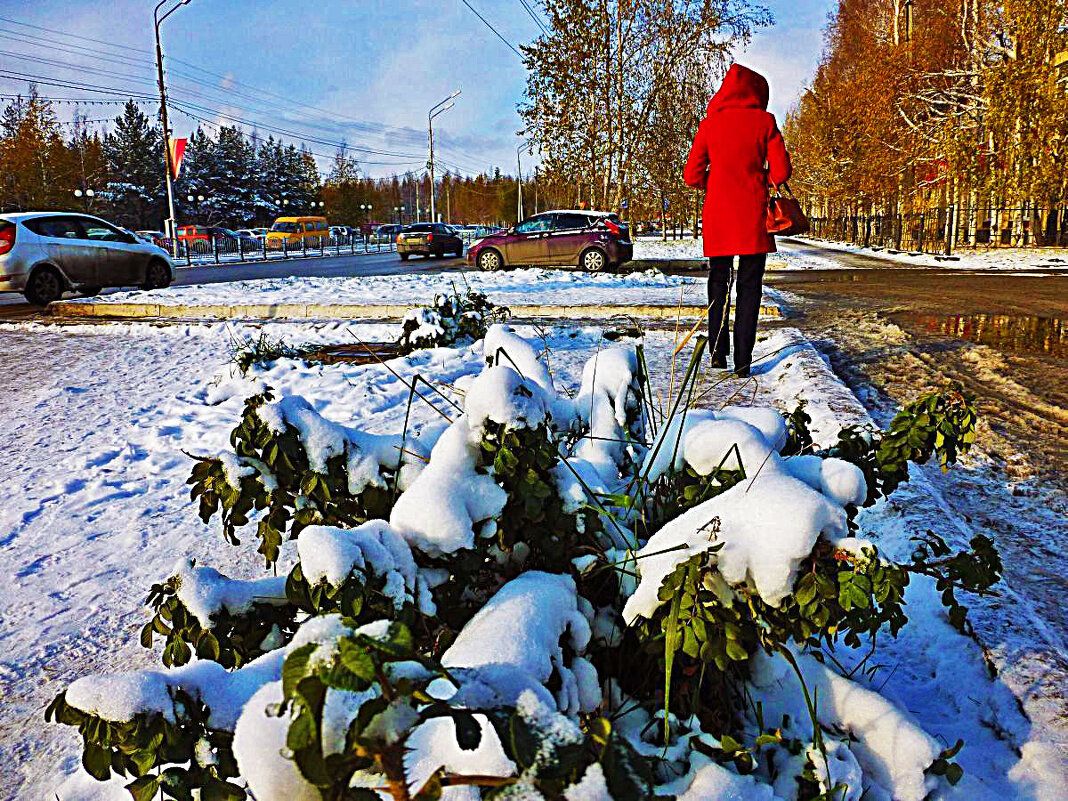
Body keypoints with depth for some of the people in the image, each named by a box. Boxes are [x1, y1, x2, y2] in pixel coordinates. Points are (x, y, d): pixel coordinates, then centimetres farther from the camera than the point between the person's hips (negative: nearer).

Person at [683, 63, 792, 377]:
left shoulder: (710, 123, 4)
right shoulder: (763, 121, 0)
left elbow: (691, 175, 2)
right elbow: (781, 172, -4)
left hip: (717, 214, 2)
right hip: (753, 217, -1)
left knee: (718, 282, 15)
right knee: (749, 286, 4)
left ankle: (718, 353, 13)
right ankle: (742, 360, 1)